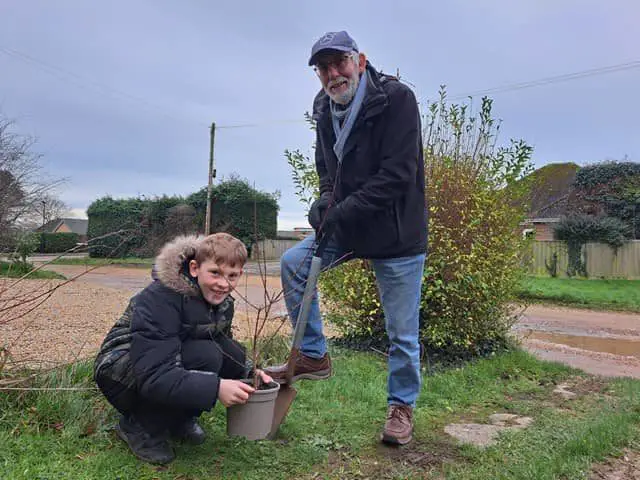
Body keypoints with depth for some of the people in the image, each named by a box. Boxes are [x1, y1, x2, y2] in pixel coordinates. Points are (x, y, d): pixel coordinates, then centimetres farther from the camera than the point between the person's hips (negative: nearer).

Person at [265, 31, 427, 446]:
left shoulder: (396, 98, -17)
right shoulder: (325, 110, 4)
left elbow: (398, 175, -24)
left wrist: (341, 211, -22)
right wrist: (325, 203, -6)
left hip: (398, 234, -6)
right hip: (347, 226, 6)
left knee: (402, 332, 2)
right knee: (294, 264, -2)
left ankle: (402, 407, 25)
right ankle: (314, 356, 13)